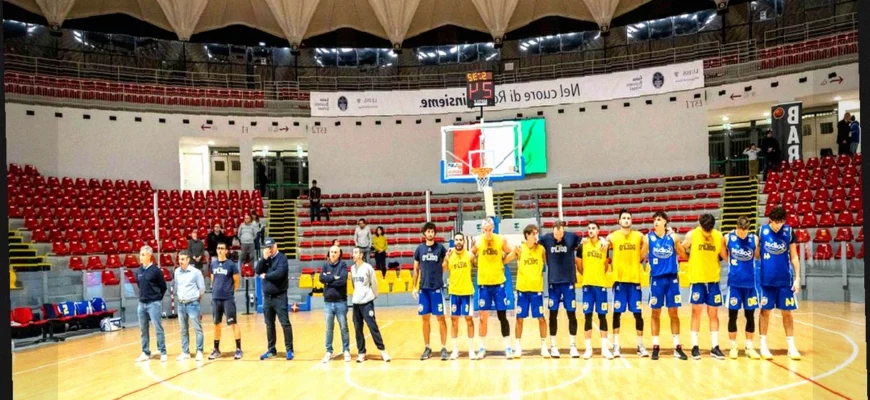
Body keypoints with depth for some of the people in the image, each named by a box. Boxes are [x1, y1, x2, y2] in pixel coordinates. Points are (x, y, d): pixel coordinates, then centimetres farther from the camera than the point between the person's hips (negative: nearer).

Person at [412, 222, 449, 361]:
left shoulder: (440, 248, 0)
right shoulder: (419, 249, 5)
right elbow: (416, 269, 11)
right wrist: (414, 287, 7)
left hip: (437, 288, -2)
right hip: (423, 288, 2)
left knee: (440, 317, 1)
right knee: (425, 318, 7)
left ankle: (444, 348, 8)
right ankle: (427, 348, 17)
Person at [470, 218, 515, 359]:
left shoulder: (501, 240, -6)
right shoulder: (477, 241, -5)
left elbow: (511, 253, 6)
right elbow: (472, 254, 11)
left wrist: (502, 262, -3)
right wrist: (479, 264, 0)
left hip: (499, 282, -1)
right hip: (483, 283, 1)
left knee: (502, 315, 2)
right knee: (483, 316, 4)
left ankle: (508, 347, 9)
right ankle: (482, 348, 14)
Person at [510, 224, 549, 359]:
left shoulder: (541, 248, -1)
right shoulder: (519, 248, -3)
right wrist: (514, 253, -15)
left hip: (537, 288, 0)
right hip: (522, 288, 0)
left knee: (541, 318, 2)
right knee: (519, 318, 4)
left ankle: (544, 345, 14)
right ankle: (518, 346, 16)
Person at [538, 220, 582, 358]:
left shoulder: (572, 237, -7)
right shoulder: (546, 238, -6)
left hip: (568, 281, 0)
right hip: (553, 281, 0)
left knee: (571, 313, 5)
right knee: (553, 313, 5)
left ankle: (573, 345, 16)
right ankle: (553, 346, 15)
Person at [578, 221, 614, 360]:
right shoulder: (583, 245, 1)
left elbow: (606, 265, 11)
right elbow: (579, 265, 9)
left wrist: (599, 274, 6)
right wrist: (587, 274, 9)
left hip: (601, 284, 0)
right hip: (587, 285, 0)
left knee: (602, 316, 4)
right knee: (587, 316, 3)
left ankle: (605, 348, 10)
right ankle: (588, 348, 9)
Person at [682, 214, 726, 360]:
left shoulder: (719, 236, -1)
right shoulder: (692, 235, -7)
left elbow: (725, 256, 4)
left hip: (713, 280, 2)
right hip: (697, 279, -2)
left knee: (713, 314, 7)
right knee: (696, 312, 2)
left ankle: (715, 347, 14)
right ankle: (695, 346, 9)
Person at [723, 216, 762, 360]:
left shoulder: (754, 238, -3)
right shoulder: (728, 238, -5)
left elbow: (758, 257, 8)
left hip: (750, 282, 1)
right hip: (734, 282, -1)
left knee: (750, 315, 7)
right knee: (732, 315, 4)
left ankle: (749, 347, 19)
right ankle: (733, 347, 15)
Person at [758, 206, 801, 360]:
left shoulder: (789, 232, -1)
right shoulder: (762, 231, -3)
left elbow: (794, 257, 3)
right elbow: (756, 254, 5)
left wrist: (797, 277, -1)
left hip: (785, 280, 1)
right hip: (766, 280, -1)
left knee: (787, 312, 7)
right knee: (765, 311, 5)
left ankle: (791, 346, 16)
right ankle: (763, 345, 14)